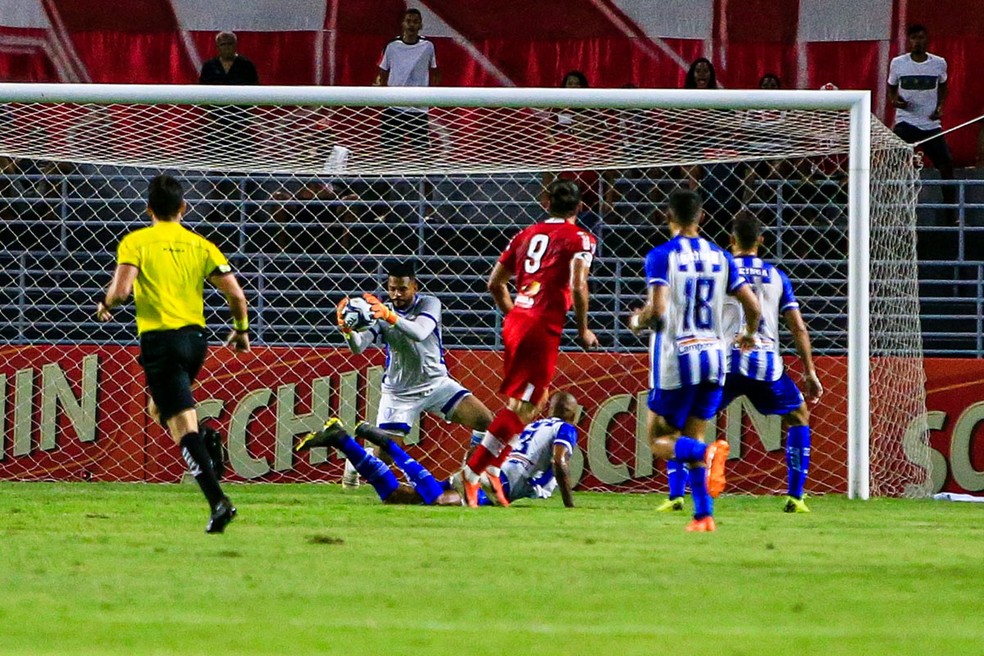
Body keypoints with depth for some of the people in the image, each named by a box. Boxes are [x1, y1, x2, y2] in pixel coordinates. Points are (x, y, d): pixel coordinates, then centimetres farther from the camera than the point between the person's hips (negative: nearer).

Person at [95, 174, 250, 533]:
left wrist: (106, 306, 8)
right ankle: (207, 446, 2)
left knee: (182, 425, -9)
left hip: (159, 339, -5)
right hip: (195, 336, 5)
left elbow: (121, 289, -15)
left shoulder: (135, 242, -2)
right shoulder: (200, 245, 8)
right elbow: (235, 293, 2)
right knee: (159, 407, 28)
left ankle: (218, 501, -21)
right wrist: (241, 329, 19)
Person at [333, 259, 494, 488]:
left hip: (436, 382, 0)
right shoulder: (380, 313, -5)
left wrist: (390, 316, -47)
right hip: (399, 391, 0)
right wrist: (347, 329, -41)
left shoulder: (429, 304, -9)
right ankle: (355, 461, 29)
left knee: (484, 421, -17)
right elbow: (358, 346, -18)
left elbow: (420, 332, -30)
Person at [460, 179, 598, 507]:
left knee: (535, 398, 19)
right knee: (521, 406, -6)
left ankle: (492, 470, 12)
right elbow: (577, 286, -13)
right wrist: (583, 330, -3)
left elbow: (494, 283, 20)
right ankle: (471, 473, -12)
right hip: (543, 327, -7)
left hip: (515, 321, 7)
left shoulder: (527, 234, 17)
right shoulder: (579, 239, 0)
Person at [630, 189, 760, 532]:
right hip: (713, 356, 5)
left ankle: (708, 453, -26)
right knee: (693, 438, 15)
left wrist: (638, 321, 3)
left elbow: (658, 310, -19)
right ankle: (704, 515, 1)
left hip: (676, 358, -5)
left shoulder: (661, 256, -8)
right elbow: (752, 306, 7)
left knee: (659, 441, 5)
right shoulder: (719, 257, 7)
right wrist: (749, 336, 27)